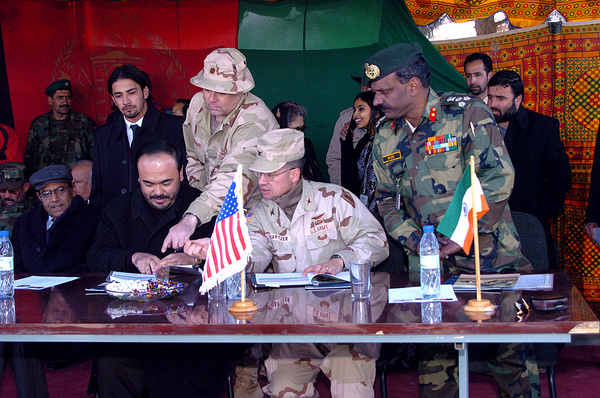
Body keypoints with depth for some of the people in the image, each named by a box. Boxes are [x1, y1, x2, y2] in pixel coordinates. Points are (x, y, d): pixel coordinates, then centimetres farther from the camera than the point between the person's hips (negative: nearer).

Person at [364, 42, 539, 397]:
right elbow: (387, 199, 14)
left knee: (511, 340, 2)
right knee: (433, 343, 3)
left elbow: (499, 176, -14)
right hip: (430, 261, 4)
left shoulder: (467, 113, -8)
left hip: (490, 254, -4)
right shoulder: (386, 138, 8)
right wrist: (414, 240, -2)